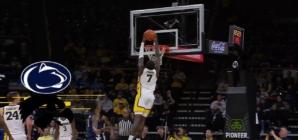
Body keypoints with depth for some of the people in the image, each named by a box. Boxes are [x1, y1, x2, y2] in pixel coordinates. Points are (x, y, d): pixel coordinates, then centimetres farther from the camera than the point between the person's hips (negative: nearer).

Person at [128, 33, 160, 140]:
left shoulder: (142, 70, -1)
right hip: (151, 96, 4)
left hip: (142, 95, -4)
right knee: (142, 119, 6)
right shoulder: (156, 71, 6)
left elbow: (141, 57, 3)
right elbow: (158, 57, 12)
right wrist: (156, 43, 15)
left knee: (137, 118, -16)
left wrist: (143, 42, 9)